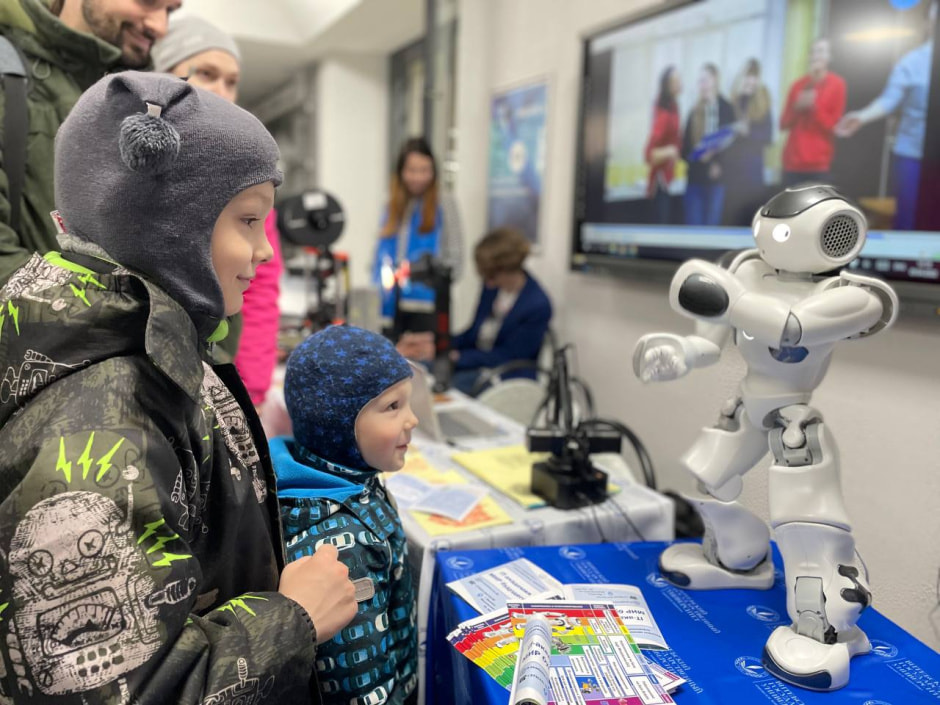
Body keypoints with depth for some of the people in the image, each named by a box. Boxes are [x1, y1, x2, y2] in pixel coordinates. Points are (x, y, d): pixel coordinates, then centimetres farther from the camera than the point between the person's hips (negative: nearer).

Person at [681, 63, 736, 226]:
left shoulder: (726, 109, 0)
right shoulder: (695, 112, 11)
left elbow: (732, 141, -3)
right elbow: (686, 145, 8)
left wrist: (719, 164, -16)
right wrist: (694, 155, -12)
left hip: (715, 178, -3)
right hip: (695, 178, 3)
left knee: (711, 229, 2)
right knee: (692, 228, 3)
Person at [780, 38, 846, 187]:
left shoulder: (837, 84, 1)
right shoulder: (798, 85, 12)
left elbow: (833, 125, -4)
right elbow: (783, 123, 10)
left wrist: (813, 106, -14)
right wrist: (798, 107, -8)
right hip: (792, 161, 4)